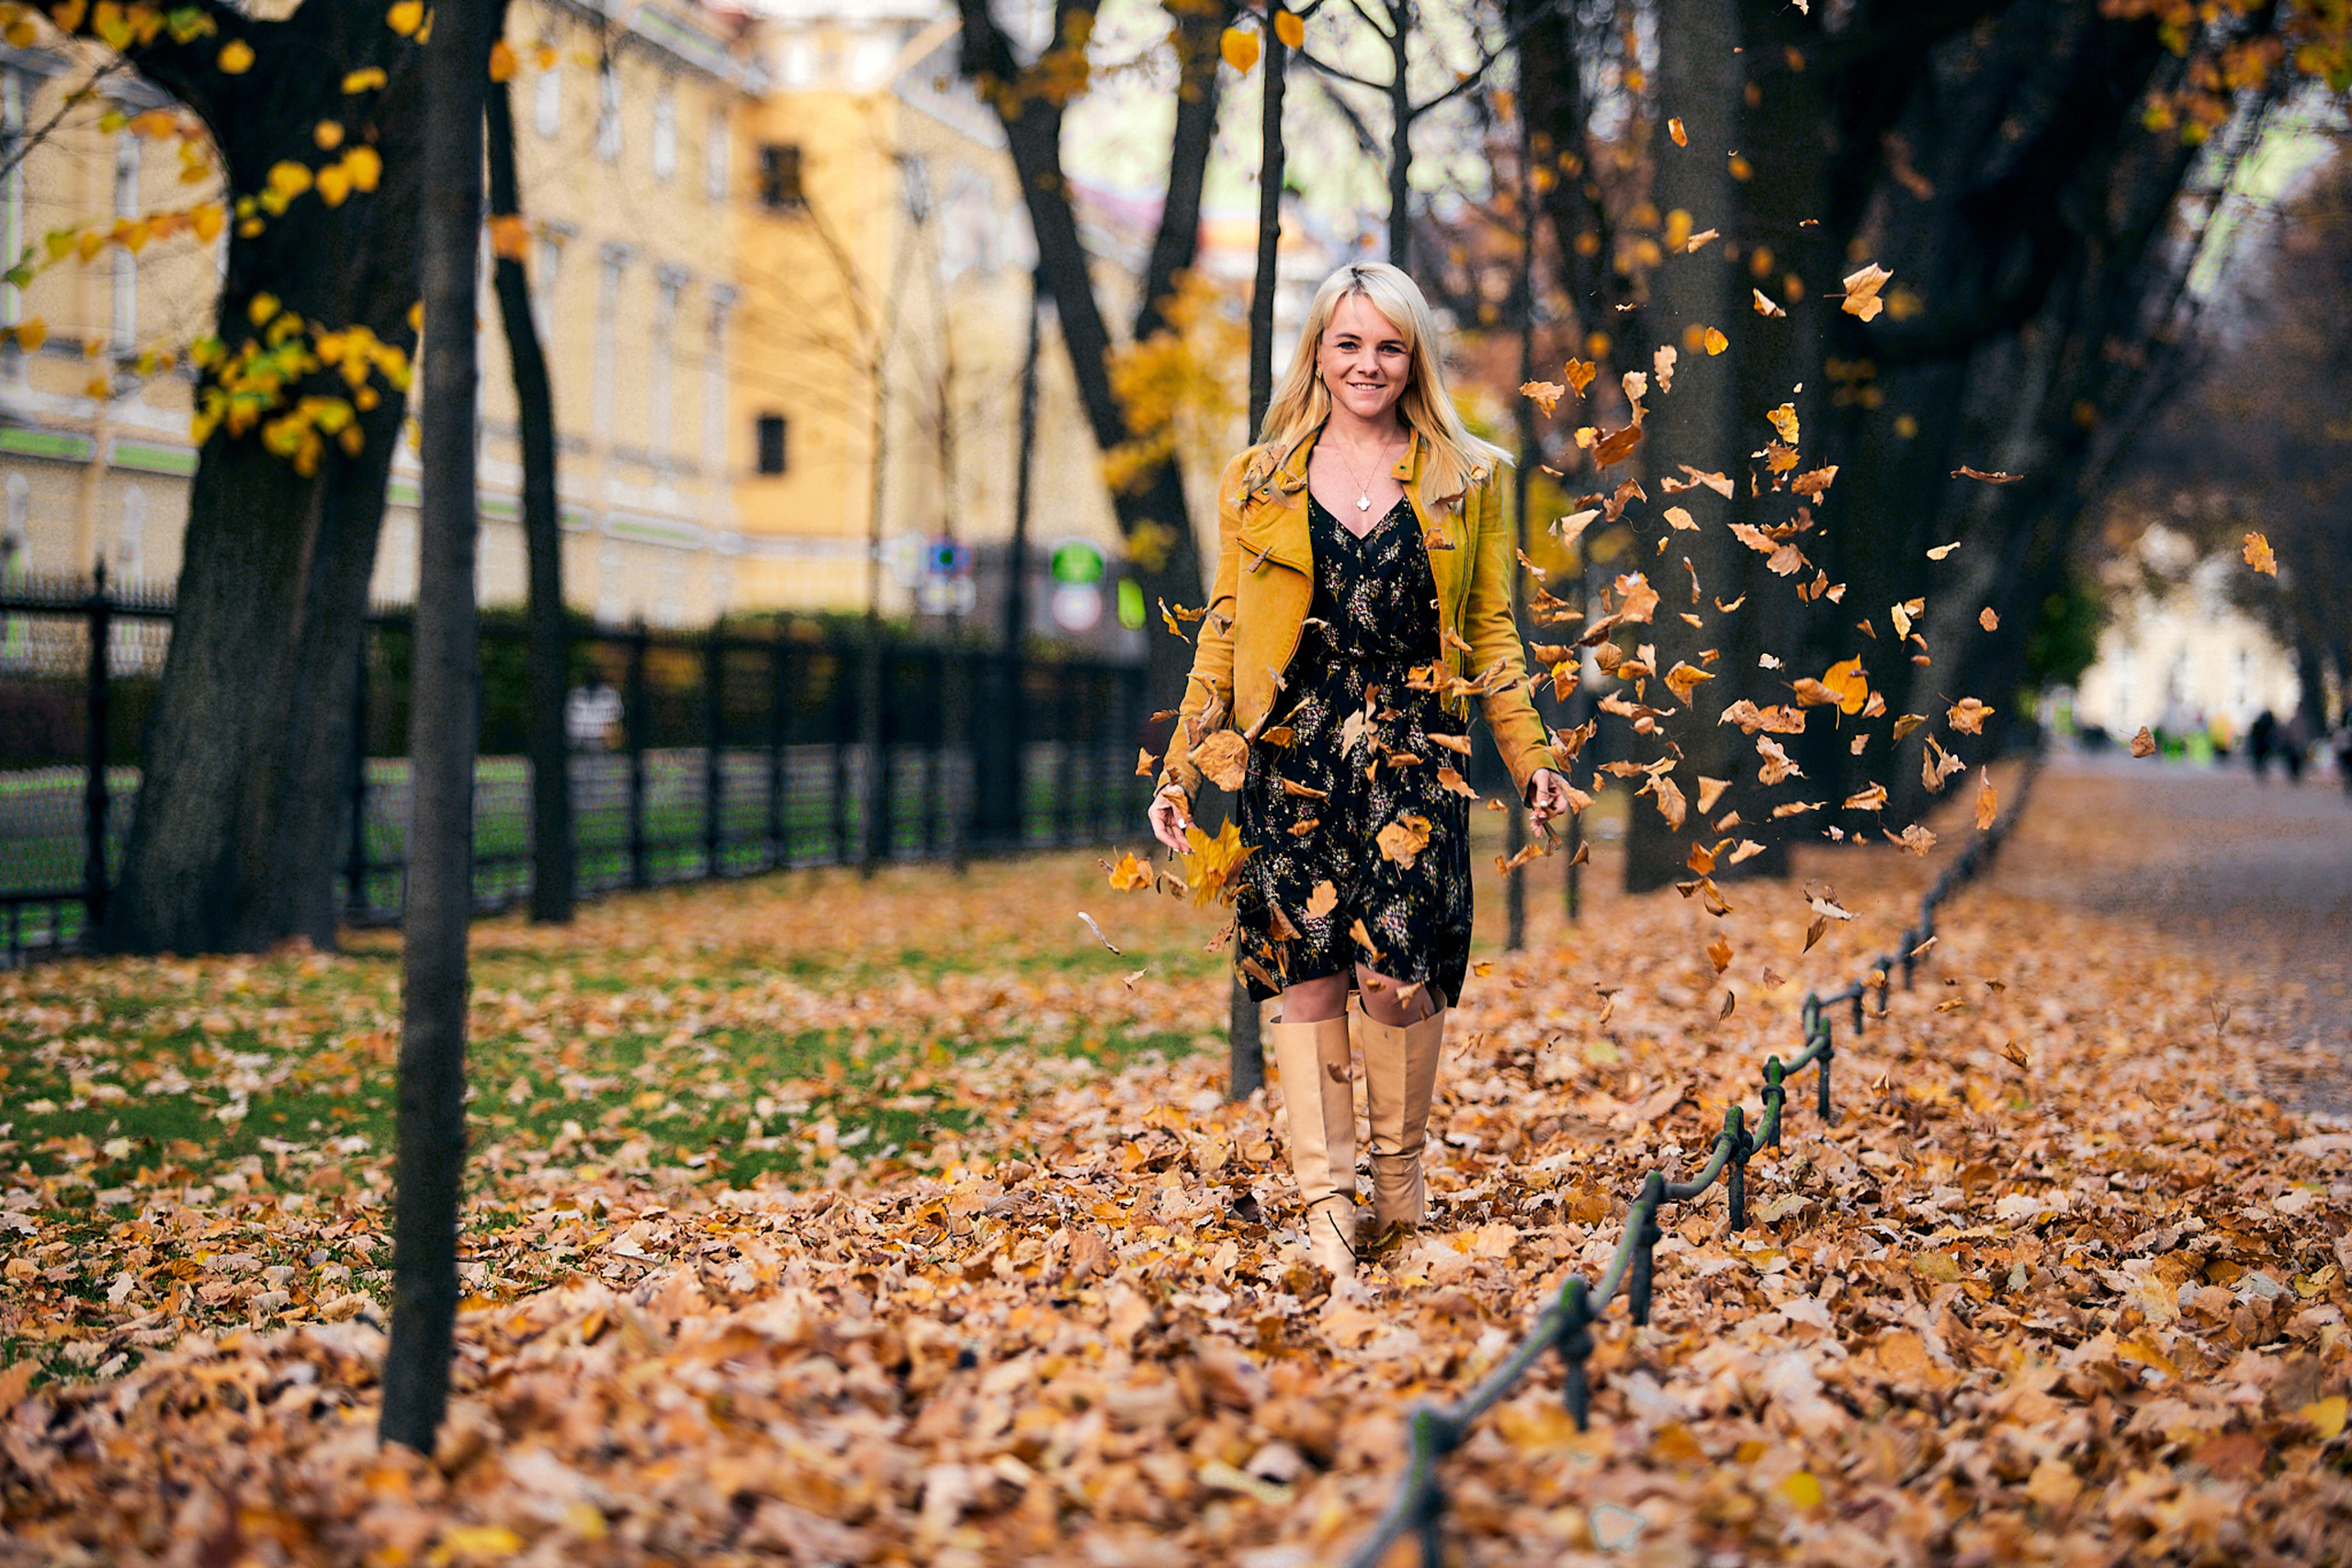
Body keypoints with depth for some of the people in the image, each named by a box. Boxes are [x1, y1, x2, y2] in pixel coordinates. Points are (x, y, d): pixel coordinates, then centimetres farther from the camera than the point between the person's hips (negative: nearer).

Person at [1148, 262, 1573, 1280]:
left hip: (1414, 756, -1)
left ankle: (1402, 1173, 11)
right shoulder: (1258, 483, 10)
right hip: (1293, 757, 1)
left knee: (1396, 973, -10)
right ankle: (1326, 1203, 1)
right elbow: (1223, 634, 11)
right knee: (1307, 973, -3)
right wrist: (1181, 769, 7)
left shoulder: (1464, 481, 10)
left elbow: (1491, 634, 13)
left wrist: (1531, 760, 9)